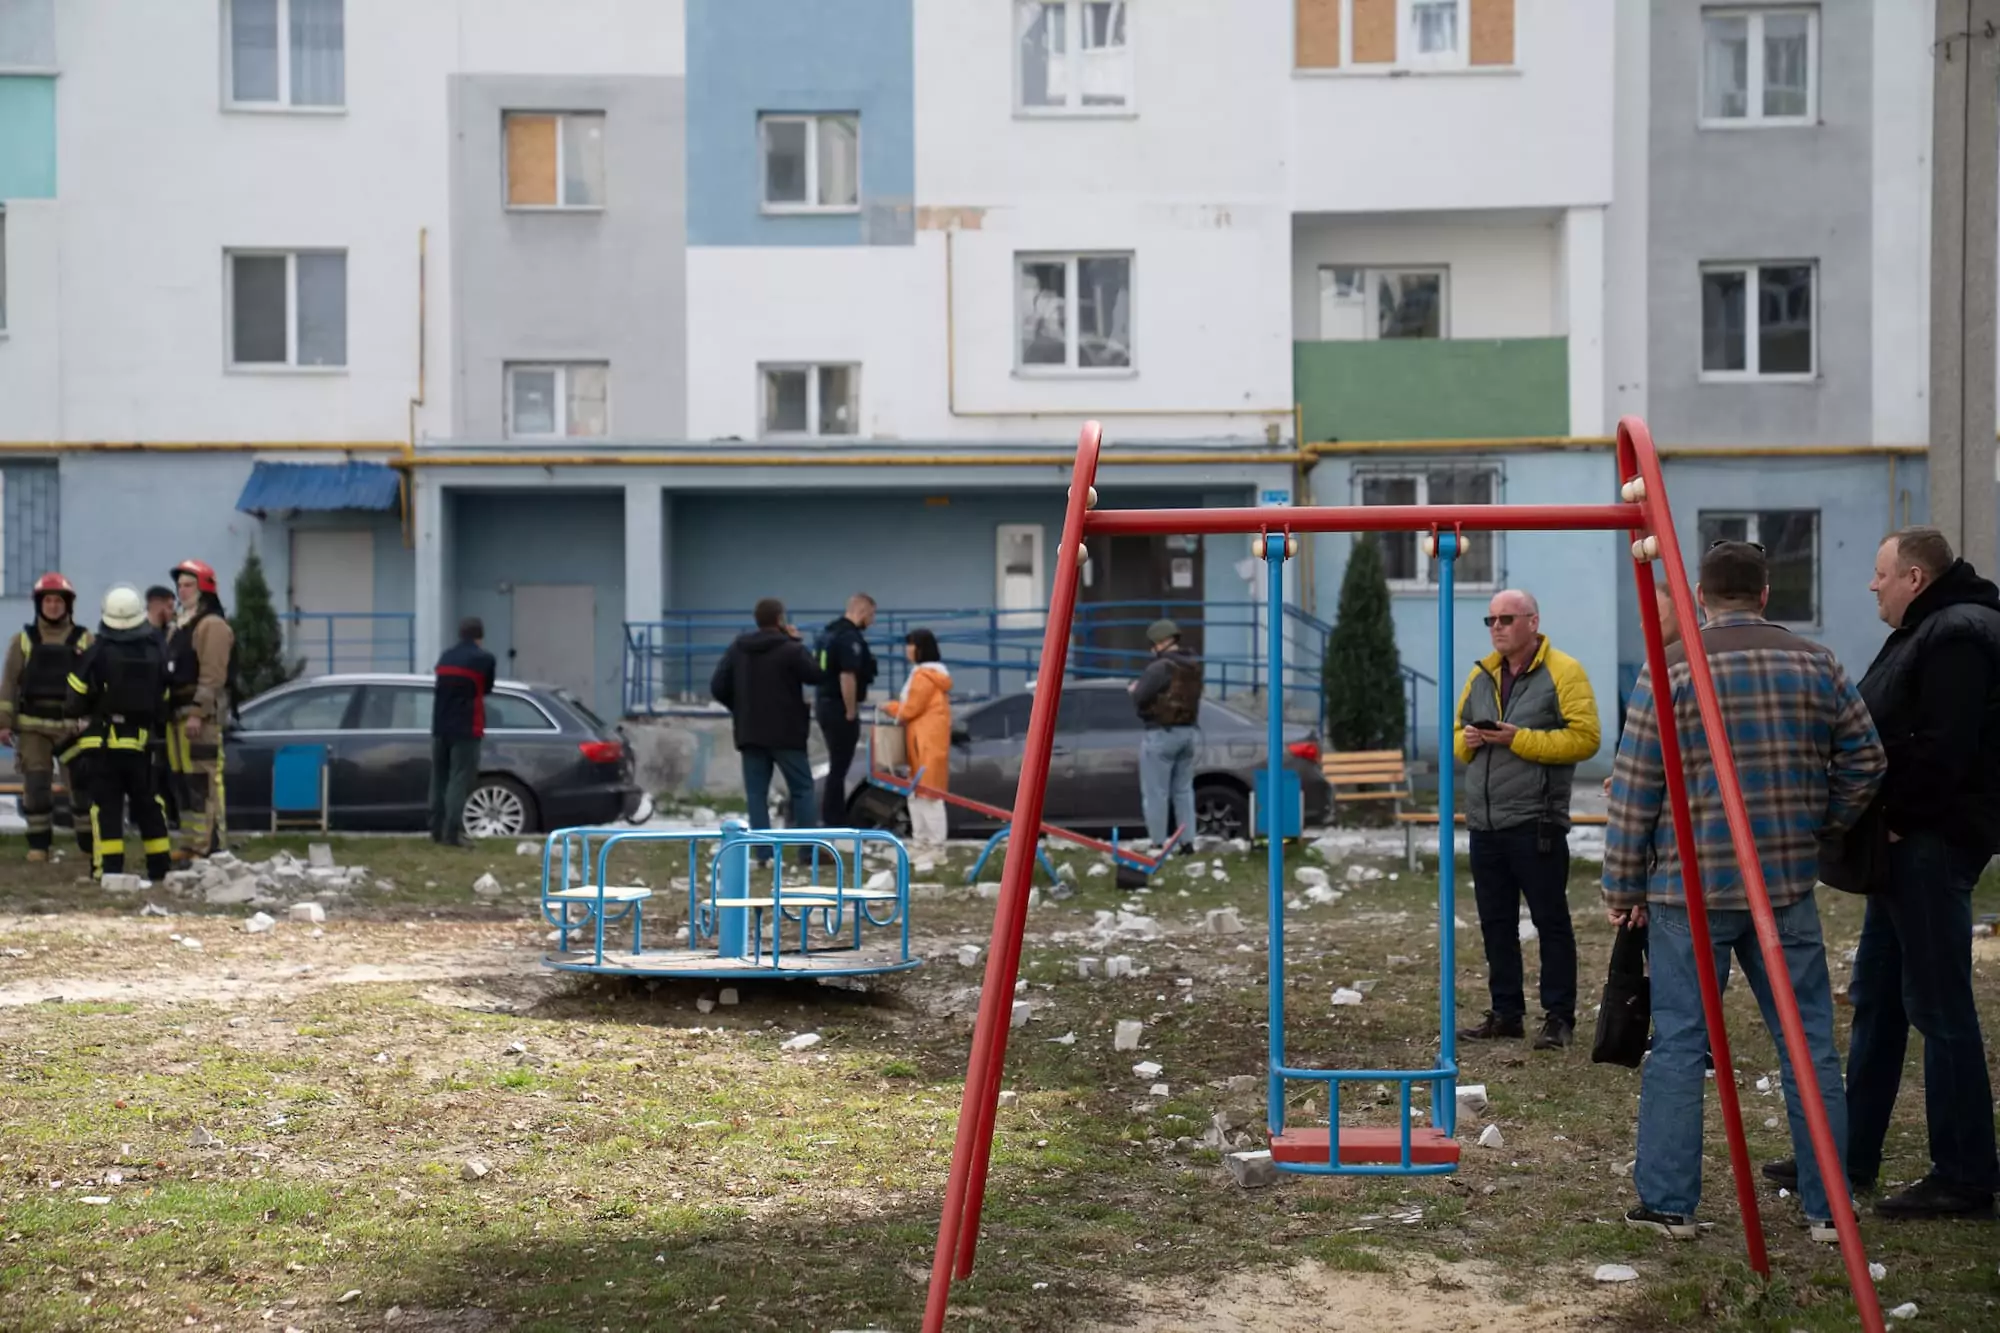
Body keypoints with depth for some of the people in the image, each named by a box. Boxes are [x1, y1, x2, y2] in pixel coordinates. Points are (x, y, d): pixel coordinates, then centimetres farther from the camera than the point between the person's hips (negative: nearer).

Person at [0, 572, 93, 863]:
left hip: (75, 725, 0)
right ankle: (39, 844, 8)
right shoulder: (23, 640, 7)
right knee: (36, 786, 1)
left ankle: (90, 842, 10)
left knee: (82, 785, 1)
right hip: (33, 726, 0)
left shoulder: (84, 640, 6)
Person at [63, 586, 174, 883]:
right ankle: (159, 867, 16)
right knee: (147, 804, 14)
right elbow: (164, 697, 5)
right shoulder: (155, 652, 2)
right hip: (141, 739, 4)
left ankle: (111, 868, -8)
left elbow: (78, 695, -7)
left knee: (106, 806, -1)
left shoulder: (97, 652, -10)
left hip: (105, 740, -4)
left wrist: (74, 715, 13)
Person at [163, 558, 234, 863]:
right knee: (185, 782, 12)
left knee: (204, 782, -13)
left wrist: (197, 712, -23)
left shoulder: (212, 625, -8)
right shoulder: (180, 626, 23)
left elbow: (212, 675, -17)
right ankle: (190, 846, 18)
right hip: (177, 712, 10)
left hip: (201, 713, -10)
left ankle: (210, 848, -14)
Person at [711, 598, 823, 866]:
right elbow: (817, 675, 0)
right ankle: (808, 851, 3)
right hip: (785, 732, -4)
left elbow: (718, 687, 3)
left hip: (749, 733, 4)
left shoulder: (736, 649, 4)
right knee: (802, 789, 6)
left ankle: (764, 853, -2)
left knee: (756, 792, 6)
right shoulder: (791, 649, -12)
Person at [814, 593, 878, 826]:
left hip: (824, 703, 10)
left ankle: (834, 819, 25)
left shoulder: (830, 631, 13)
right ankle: (834, 822, 2)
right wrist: (851, 712, -18)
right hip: (839, 707, -10)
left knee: (837, 764, 19)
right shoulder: (850, 637, -18)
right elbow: (847, 677, -27)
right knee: (839, 766, -2)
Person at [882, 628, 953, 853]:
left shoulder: (924, 675, -16)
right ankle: (921, 838, 20)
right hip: (924, 740, 11)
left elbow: (912, 708, -15)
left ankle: (935, 842, -8)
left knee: (928, 791, -9)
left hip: (928, 741, -11)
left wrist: (891, 708, 3)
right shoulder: (933, 672, 18)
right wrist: (894, 708, 10)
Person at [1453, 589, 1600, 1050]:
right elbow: (1457, 735, 23)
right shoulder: (1481, 675, 16)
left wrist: (1520, 739, -19)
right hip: (1484, 822, 7)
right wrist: (1466, 741, -1)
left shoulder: (1563, 671, -5)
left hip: (1535, 822, -7)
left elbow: (1584, 738, -14)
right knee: (1495, 923, 12)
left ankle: (1559, 1017, 6)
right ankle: (1506, 1013, 21)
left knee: (1551, 921, -1)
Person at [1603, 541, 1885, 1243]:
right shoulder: (1816, 665, 4)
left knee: (1679, 1042, 4)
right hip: (1789, 887, 3)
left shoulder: (1669, 671, -6)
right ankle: (1827, 1206, 12)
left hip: (1689, 888, -2)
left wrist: (1622, 885, 3)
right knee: (1809, 1042, 8)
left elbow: (1634, 789, -5)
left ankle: (1667, 1202, 7)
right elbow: (1865, 761, 9)